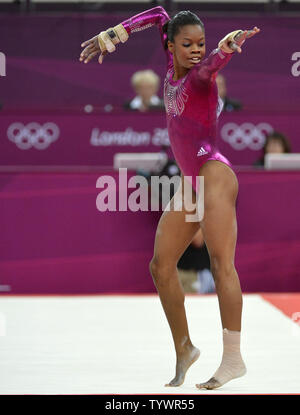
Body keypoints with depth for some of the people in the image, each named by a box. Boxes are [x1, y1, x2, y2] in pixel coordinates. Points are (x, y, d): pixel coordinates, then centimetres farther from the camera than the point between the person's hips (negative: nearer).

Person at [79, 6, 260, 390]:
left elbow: (211, 63, -36)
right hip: (190, 185, 9)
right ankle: (183, 350, 17)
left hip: (214, 174, -9)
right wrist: (110, 37, 18)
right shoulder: (172, 65, 9)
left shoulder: (199, 75, -11)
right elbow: (159, 16, 22)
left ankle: (233, 358, -22)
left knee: (221, 264, -18)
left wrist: (228, 44, -58)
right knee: (161, 266, 8)